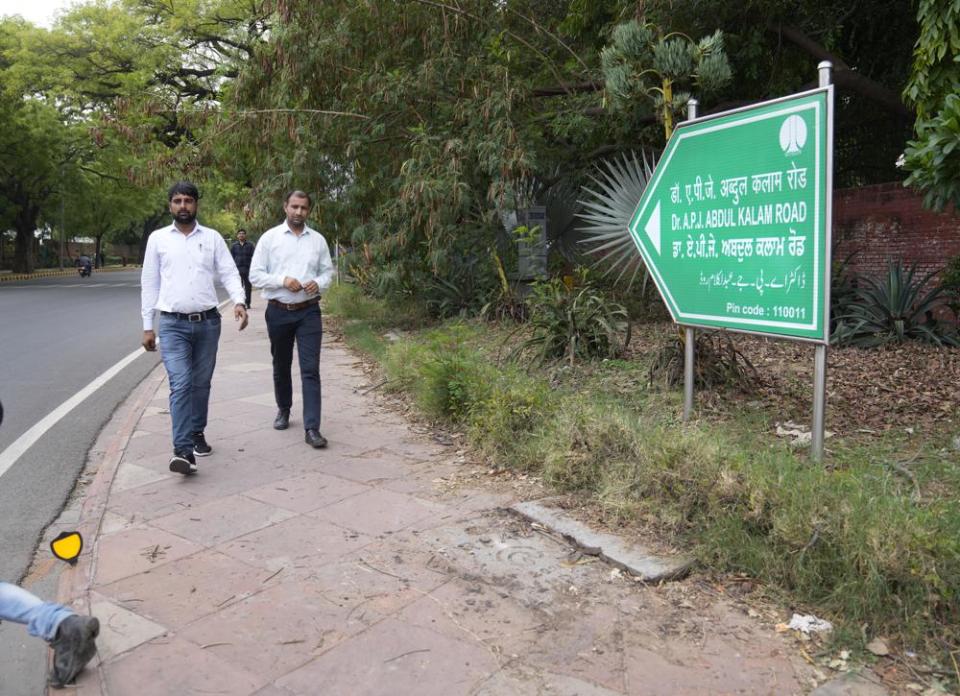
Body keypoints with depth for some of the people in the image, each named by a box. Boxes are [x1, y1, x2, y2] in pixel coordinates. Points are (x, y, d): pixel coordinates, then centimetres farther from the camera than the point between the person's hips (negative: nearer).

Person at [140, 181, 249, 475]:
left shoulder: (212, 238, 7)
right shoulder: (158, 238, 6)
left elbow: (229, 273, 1)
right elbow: (149, 283, 7)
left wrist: (239, 301, -19)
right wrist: (147, 326, 5)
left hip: (208, 322, 2)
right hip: (173, 324, -1)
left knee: (201, 384, 11)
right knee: (181, 384, -12)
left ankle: (197, 434, 29)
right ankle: (183, 450, -15)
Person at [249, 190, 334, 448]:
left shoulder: (318, 240, 5)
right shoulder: (269, 237, 0)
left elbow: (328, 271, 11)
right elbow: (255, 275, -3)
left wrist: (319, 283, -11)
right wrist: (283, 280, -18)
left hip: (309, 311, 0)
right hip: (278, 312, 0)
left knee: (311, 369, -7)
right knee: (281, 366, 15)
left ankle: (312, 428, -8)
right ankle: (283, 410, 38)